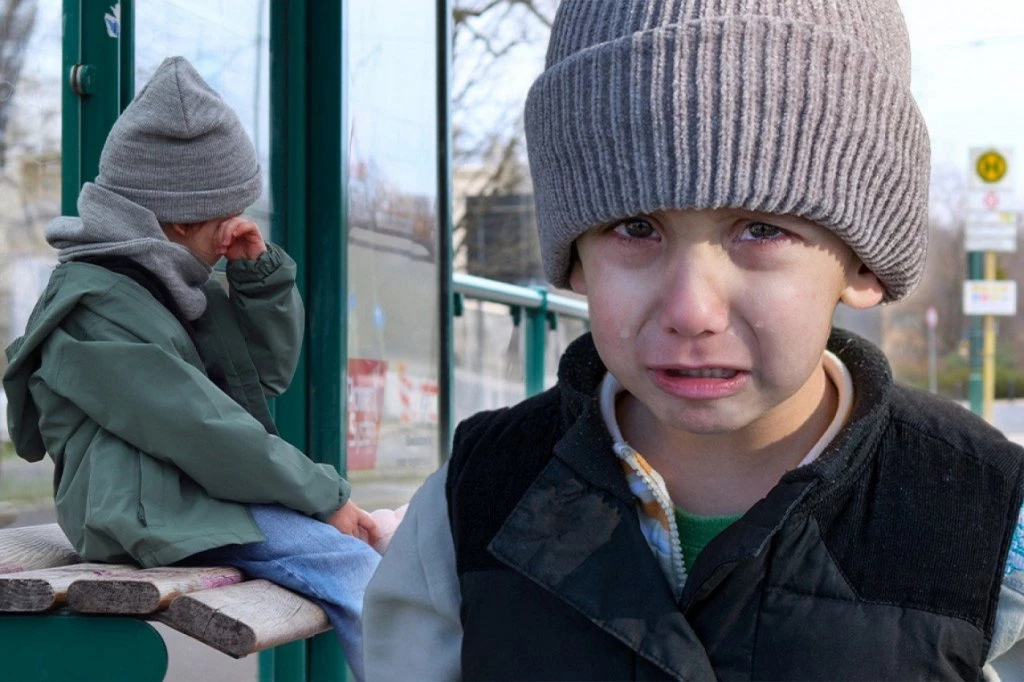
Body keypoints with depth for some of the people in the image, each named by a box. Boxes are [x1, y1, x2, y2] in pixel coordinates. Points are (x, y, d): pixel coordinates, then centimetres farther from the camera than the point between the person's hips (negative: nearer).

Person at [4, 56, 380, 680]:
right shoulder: (97, 308, -13)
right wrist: (325, 495, -14)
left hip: (203, 489, 10)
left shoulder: (174, 280, 17)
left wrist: (261, 273, 4)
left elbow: (269, 374, 19)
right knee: (355, 569, -23)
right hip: (153, 510, -10)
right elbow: (203, 431, -19)